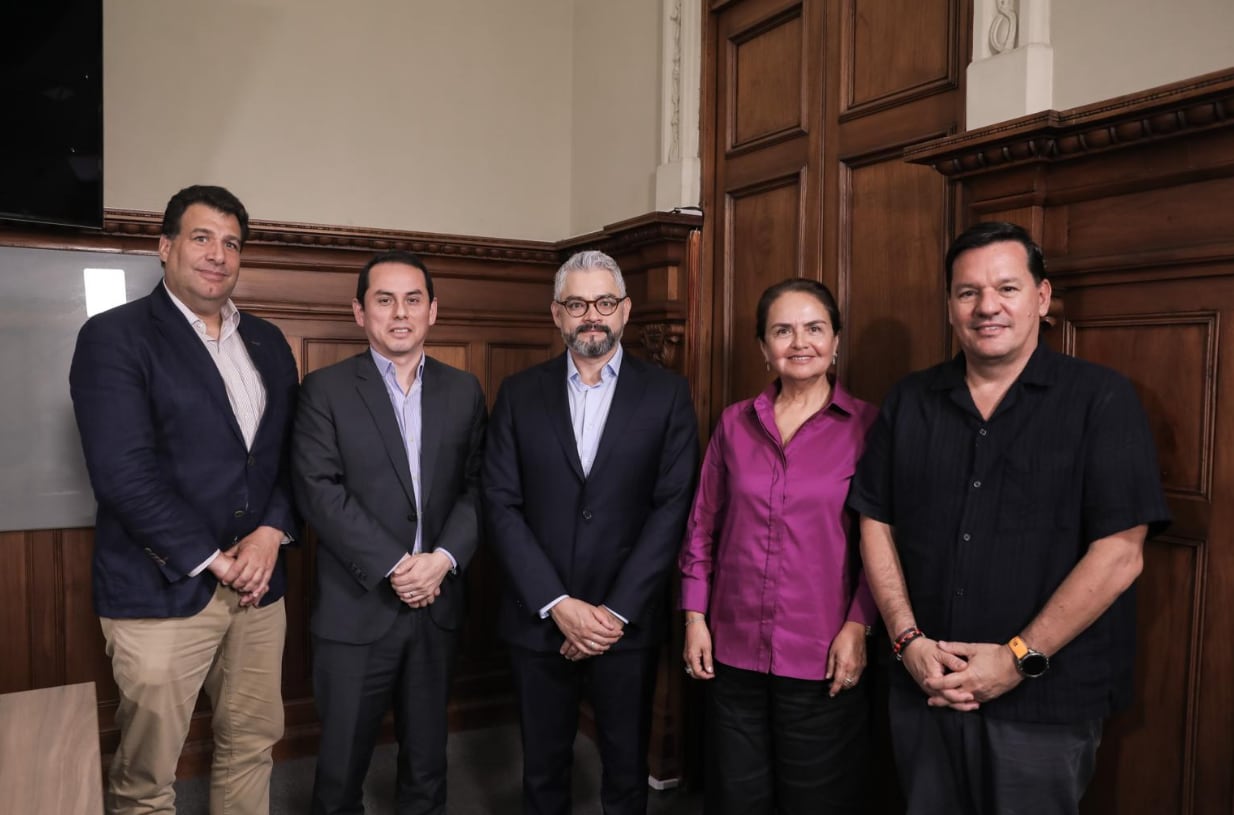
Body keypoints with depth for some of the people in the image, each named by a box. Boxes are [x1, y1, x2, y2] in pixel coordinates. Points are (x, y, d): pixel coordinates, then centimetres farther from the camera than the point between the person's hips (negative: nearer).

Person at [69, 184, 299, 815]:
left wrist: (272, 532, -7)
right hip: (162, 590, -5)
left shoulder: (267, 343, 12)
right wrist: (215, 560, -13)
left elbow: (291, 451, 10)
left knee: (251, 746, 15)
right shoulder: (114, 336, -6)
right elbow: (123, 473, -15)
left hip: (257, 583, 5)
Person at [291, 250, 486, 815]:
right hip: (356, 608, -2)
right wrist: (394, 565, -16)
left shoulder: (463, 392, 6)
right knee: (343, 758, 11)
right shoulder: (325, 390, -3)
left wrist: (444, 558, -14)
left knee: (427, 757, 17)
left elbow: (475, 487, 2)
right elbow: (318, 489, -12)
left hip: (437, 605, 3)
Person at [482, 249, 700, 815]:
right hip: (539, 620, 1)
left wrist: (616, 610, -12)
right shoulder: (520, 394, 2)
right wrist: (558, 605, -12)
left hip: (628, 622, -1)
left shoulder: (667, 394, -1)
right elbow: (501, 505, -3)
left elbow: (673, 507, -7)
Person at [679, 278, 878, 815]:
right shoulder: (735, 423, 4)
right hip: (734, 652, 3)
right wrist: (695, 617, 4)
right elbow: (702, 528, 8)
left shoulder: (866, 425, -4)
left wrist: (858, 628, -10)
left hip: (823, 660, -2)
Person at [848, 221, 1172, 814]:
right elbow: (877, 525, 4)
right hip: (922, 691, 3)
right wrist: (908, 638, -6)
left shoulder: (1102, 401, -7)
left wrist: (1019, 659, -15)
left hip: (1046, 704, -3)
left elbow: (1119, 555, -12)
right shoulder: (910, 401, 4)